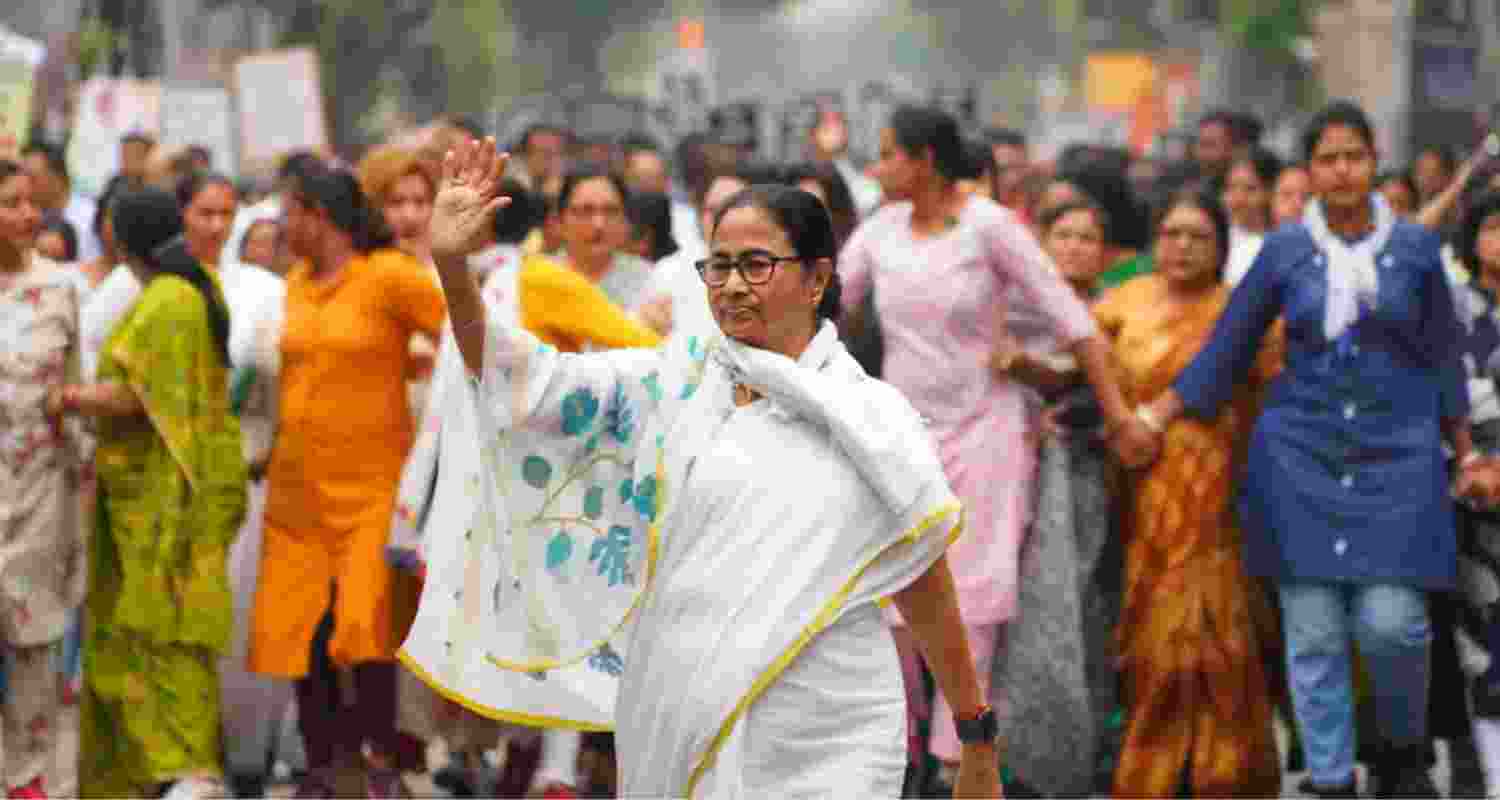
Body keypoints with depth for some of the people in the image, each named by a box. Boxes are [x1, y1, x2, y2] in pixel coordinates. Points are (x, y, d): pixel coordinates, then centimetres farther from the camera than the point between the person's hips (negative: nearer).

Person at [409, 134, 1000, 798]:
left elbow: (927, 592, 6)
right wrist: (451, 265, -14)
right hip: (679, 738, 2)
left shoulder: (876, 419, 1)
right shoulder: (668, 387, 6)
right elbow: (520, 376, 0)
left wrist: (978, 742, 10)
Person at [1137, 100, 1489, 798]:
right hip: (1302, 454, 1)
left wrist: (1464, 451, 12)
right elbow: (1225, 350, 8)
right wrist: (1153, 418, 2)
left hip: (1397, 454, -1)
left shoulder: (1415, 249, 2)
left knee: (1391, 621, -12)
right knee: (1312, 633, -2)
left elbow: (1442, 358, 10)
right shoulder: (1284, 252, 2)